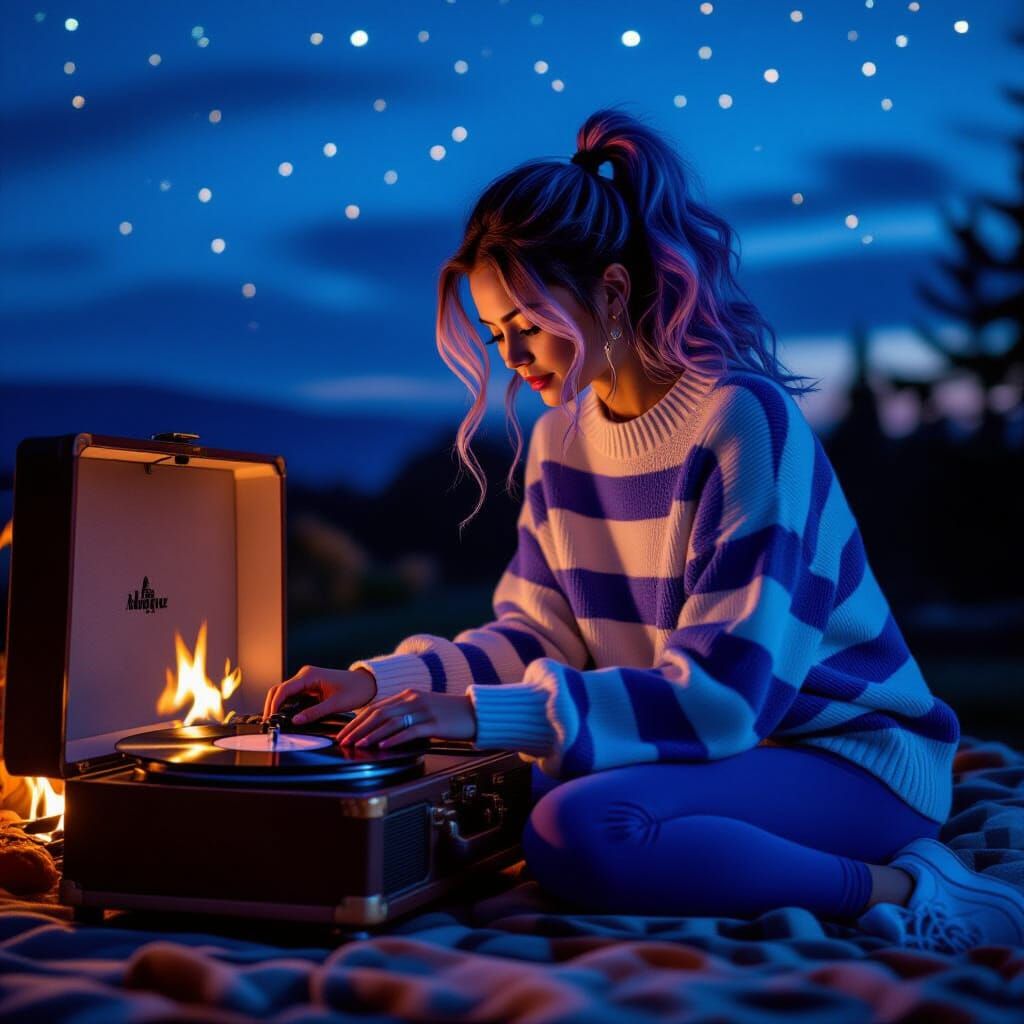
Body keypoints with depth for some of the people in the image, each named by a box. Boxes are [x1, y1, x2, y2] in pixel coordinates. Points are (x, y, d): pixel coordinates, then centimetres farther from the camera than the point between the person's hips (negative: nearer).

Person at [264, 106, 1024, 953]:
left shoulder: (743, 421, -20)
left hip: (847, 757, -9)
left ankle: (896, 890, -12)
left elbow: (719, 692, -24)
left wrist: (482, 714, -30)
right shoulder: (560, 442, 4)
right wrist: (378, 682, -7)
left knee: (577, 828, -31)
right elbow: (536, 635, 9)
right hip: (715, 745, 9)